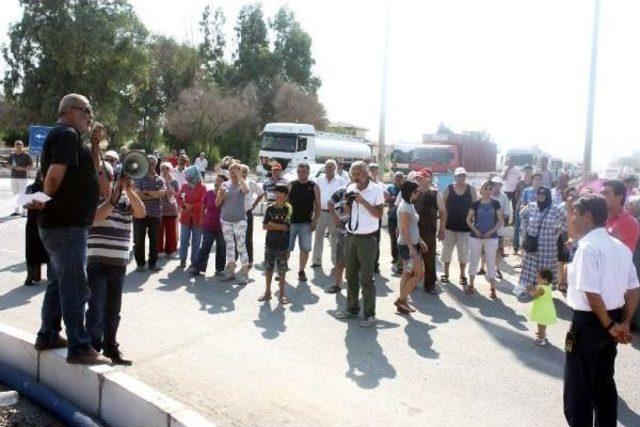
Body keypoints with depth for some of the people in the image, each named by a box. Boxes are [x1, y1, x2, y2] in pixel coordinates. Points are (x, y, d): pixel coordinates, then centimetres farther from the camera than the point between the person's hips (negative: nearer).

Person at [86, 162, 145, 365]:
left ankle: (110, 346, 27)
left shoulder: (125, 200, 8)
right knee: (96, 309, 0)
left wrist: (130, 192, -18)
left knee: (113, 310, 14)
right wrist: (114, 198, -28)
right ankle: (93, 348, 12)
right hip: (97, 263, -4)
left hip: (119, 263, 4)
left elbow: (141, 213, -7)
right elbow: (95, 217, -22)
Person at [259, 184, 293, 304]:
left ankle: (282, 294, 14)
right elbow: (264, 225, 0)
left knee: (281, 270, 3)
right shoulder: (270, 208, 4)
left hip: (282, 244, -3)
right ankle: (267, 292, 23)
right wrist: (278, 226, -12)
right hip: (270, 243, 4)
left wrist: (272, 225, -6)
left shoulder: (288, 208, -6)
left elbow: (286, 227, -13)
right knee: (268, 268, 11)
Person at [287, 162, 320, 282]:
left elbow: (317, 206, 3)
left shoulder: (314, 187, 2)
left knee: (305, 248, 2)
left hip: (306, 223, 0)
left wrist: (315, 221, -5)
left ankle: (301, 271, 16)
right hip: (291, 221, 0)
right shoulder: (291, 185, 4)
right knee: (286, 248, 3)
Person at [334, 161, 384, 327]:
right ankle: (352, 308, 25)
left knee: (366, 279, -3)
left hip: (367, 239, -5)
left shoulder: (376, 190, -6)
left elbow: (379, 214, -11)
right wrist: (347, 202, -6)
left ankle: (369, 314, 5)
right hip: (350, 237, 5)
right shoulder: (351, 188, 8)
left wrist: (363, 201, -18)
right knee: (351, 276, 13)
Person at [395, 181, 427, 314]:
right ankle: (401, 299, 0)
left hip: (411, 244, 10)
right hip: (408, 245, -10)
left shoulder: (410, 205, 12)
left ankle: (403, 303, 18)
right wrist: (411, 248, -24)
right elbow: (404, 229, -22)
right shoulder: (405, 208, -18)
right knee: (419, 274, -5)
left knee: (407, 274, 12)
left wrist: (420, 241, 21)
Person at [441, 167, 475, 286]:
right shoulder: (448, 188, 0)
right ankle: (446, 273, 23)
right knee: (447, 250, 8)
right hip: (449, 225, 0)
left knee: (464, 252, 7)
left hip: (465, 226, 0)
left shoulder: (471, 189, 1)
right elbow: (443, 206, 1)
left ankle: (462, 275, 21)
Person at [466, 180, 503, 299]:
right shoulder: (475, 204, 1)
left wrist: (491, 231, -12)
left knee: (491, 263, 2)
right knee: (473, 260, 10)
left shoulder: (496, 204, 0)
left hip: (491, 237, -1)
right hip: (475, 237, 1)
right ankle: (471, 285, 23)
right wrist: (475, 230, -10)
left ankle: (493, 289, 5)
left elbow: (500, 221, 0)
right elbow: (468, 219, 5)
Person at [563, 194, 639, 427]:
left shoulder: (588, 248, -20)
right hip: (610, 322, 8)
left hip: (588, 322, -8)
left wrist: (609, 325, -14)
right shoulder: (620, 247, 7)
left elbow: (591, 293, -25)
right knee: (604, 383, 22)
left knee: (579, 389, 6)